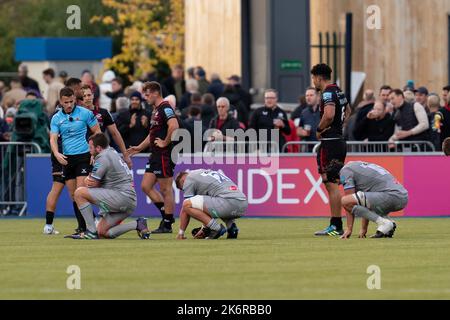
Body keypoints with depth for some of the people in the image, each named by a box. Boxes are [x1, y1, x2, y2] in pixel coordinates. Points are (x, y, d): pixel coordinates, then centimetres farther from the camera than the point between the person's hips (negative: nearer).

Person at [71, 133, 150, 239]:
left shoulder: (103, 157, -9)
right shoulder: (112, 152, 22)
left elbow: (90, 183, -8)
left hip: (122, 196, -10)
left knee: (79, 193, -12)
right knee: (102, 233, 13)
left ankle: (91, 231, -12)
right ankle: (137, 224, 4)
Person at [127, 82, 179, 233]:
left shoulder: (165, 108, -14)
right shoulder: (156, 110, 18)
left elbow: (174, 126, -30)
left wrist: (165, 143, -21)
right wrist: (139, 148, 23)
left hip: (164, 155, -10)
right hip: (155, 155, 10)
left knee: (165, 190, -3)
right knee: (146, 186, 10)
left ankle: (167, 225, 3)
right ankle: (166, 214, 17)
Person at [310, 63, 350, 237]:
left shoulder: (328, 93, -13)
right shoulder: (339, 91, 16)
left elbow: (329, 114, -30)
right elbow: (347, 110, 35)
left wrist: (320, 129, -14)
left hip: (329, 143, -10)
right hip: (340, 141, 10)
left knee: (331, 185, -8)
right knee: (332, 185, 13)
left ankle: (336, 226, -10)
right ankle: (336, 225, 15)